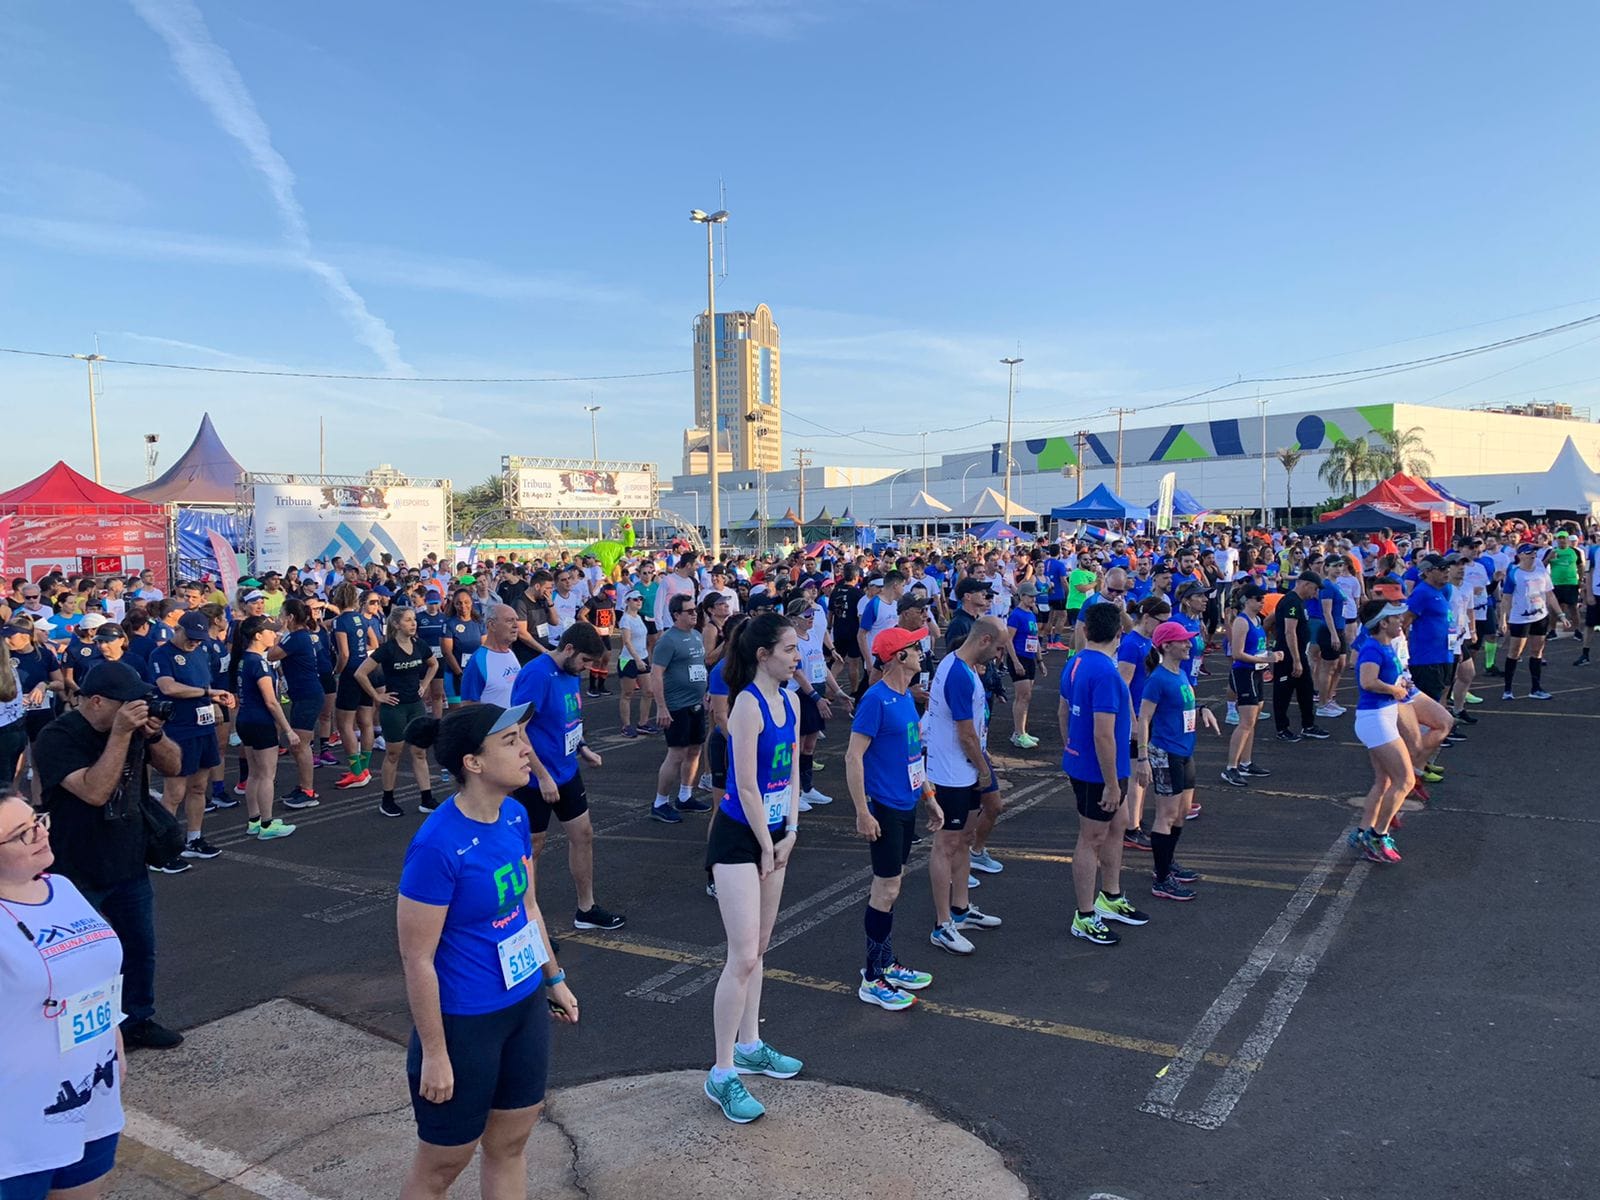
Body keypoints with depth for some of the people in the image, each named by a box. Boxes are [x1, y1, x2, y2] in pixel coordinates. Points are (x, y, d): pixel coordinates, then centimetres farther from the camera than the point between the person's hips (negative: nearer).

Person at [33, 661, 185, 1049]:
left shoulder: (131, 724, -1)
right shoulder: (57, 738, -20)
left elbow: (173, 766, 1)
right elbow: (95, 791, -32)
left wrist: (153, 733, -16)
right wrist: (120, 734, -33)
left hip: (129, 866, 6)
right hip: (76, 876, -6)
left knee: (140, 948, 17)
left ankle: (137, 1020, 34)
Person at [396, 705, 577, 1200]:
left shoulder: (515, 816, -4)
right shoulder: (437, 845, -26)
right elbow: (417, 959, -20)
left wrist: (554, 978, 16)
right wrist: (434, 1054, -15)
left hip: (526, 1006, 7)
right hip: (464, 1022, -7)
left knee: (509, 1145, 21)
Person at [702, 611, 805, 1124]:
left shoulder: (789, 702, 6)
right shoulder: (748, 704, -19)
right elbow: (746, 786, -19)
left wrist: (790, 833, 2)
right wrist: (768, 849, -12)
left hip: (772, 834, 9)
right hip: (738, 839, -8)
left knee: (758, 949, 18)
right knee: (743, 957, -7)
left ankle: (749, 1046, 33)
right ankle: (722, 1076, 3)